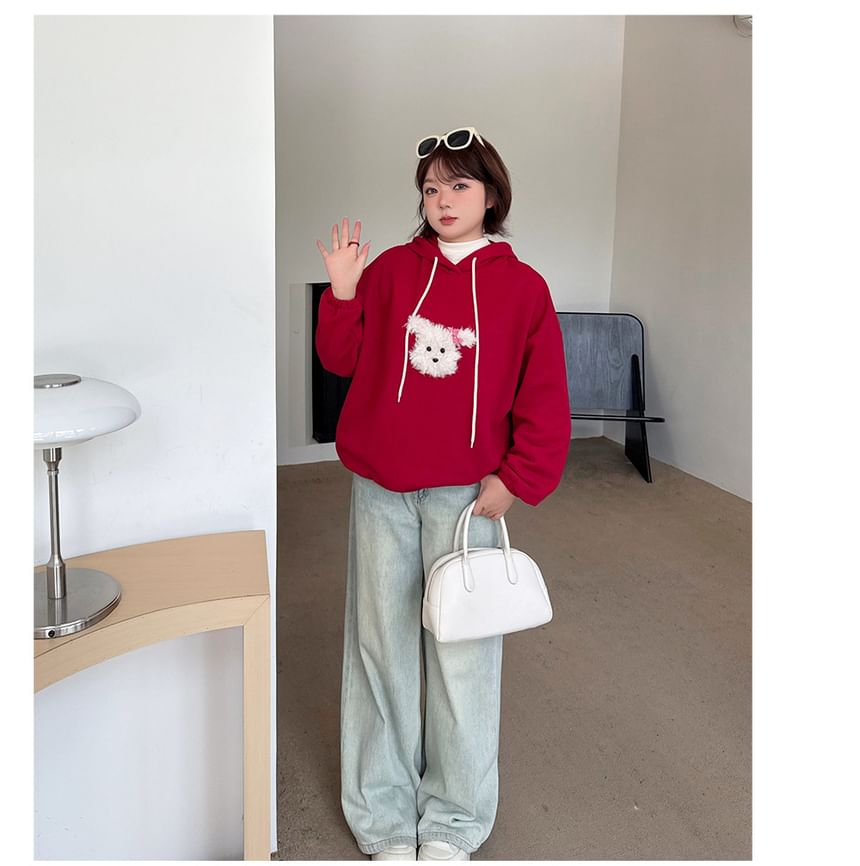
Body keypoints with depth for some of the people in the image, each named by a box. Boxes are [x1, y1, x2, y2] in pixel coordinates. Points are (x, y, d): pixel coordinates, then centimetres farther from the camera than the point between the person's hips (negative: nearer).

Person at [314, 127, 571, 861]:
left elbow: (544, 400, 1)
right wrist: (343, 290, -6)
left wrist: (516, 479, -5)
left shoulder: (521, 286, 1)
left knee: (462, 654, 7)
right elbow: (342, 359, 6)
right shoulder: (390, 270, 5)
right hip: (381, 487, 2)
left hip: (466, 493, -1)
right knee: (381, 644, 9)